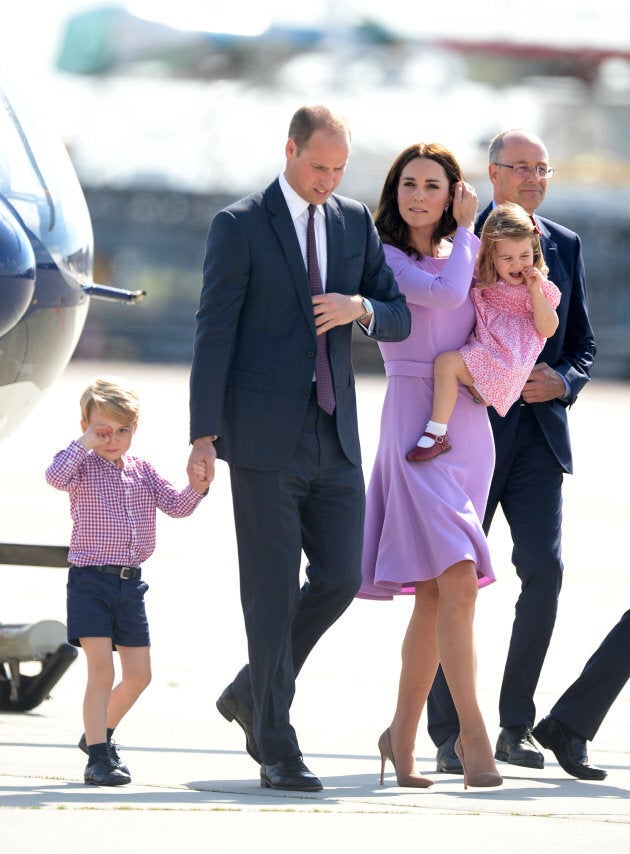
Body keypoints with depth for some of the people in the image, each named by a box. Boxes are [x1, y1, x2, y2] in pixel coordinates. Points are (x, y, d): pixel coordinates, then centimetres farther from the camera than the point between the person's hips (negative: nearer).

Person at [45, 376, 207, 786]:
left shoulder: (141, 470, 11)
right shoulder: (82, 465, -4)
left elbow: (176, 505, 6)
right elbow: (56, 477, -26)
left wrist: (197, 488, -12)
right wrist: (84, 444, -21)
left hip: (130, 583, 6)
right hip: (90, 580, -6)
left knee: (139, 675, 9)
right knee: (101, 672, -10)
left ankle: (99, 734, 30)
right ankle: (98, 757, -6)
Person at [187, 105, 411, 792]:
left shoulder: (356, 222, 11)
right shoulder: (238, 227, -4)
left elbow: (398, 320, 14)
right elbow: (213, 334, -7)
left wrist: (361, 308, -10)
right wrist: (203, 437, -12)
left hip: (334, 436, 5)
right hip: (264, 438, -5)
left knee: (340, 578, 2)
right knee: (272, 589, -4)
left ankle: (251, 694, 23)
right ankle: (277, 749, 0)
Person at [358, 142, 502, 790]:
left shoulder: (465, 253, 16)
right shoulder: (382, 255, -2)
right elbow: (443, 294, -18)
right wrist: (465, 229, -2)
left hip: (469, 425, 6)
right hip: (415, 418, -6)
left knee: (436, 594, 6)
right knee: (457, 579, -18)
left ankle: (402, 735, 14)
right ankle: (473, 733, -18)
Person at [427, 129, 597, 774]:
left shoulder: (564, 247, 12)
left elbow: (583, 345, 17)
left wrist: (563, 380, -4)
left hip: (539, 431, 3)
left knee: (543, 570, -8)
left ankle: (515, 727, 3)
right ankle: (450, 736, 6)